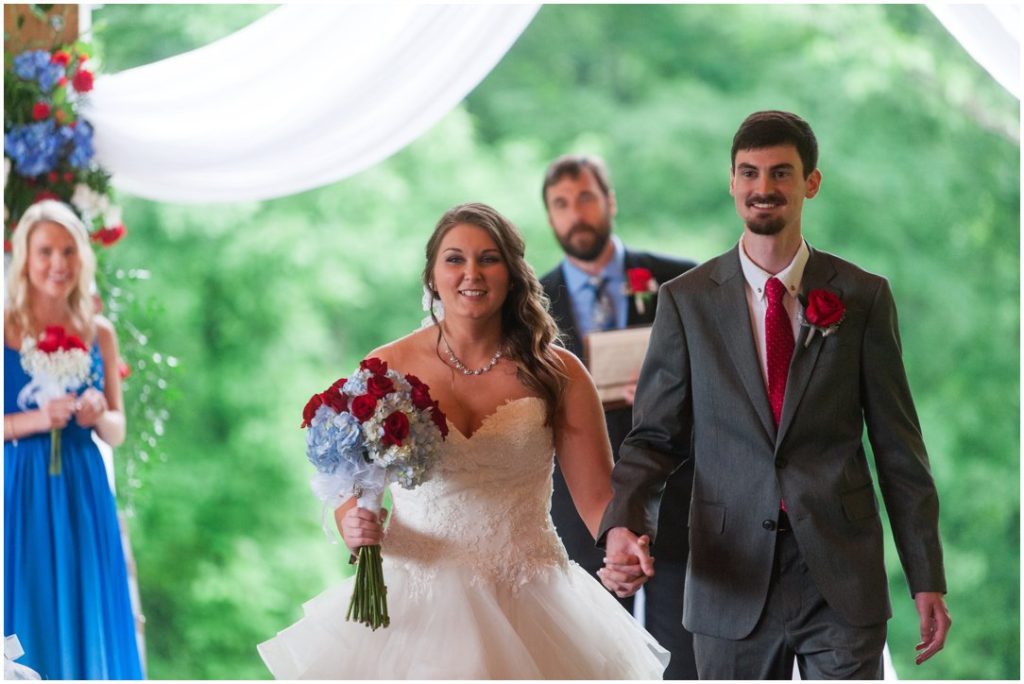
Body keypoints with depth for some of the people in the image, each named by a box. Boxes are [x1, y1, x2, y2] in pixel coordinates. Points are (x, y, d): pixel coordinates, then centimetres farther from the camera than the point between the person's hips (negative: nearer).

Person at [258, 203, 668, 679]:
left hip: (528, 610, 0)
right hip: (414, 608, 0)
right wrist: (355, 527, -19)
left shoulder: (557, 374, -1)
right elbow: (350, 492, 3)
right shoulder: (386, 370, -1)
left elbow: (596, 495, -3)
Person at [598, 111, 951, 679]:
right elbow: (655, 436, 3)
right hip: (732, 583, 0)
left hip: (843, 585, 0)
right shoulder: (687, 300, 4)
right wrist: (622, 526, -17)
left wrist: (927, 580, 3)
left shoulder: (863, 297, 4)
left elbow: (897, 445, 5)